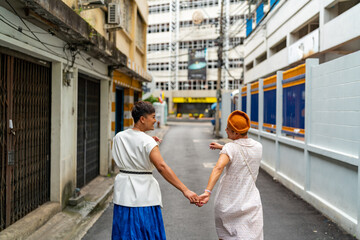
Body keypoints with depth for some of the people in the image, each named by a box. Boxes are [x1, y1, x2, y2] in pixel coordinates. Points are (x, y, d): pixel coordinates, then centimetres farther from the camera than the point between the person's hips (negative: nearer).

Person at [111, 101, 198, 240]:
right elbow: (162, 167, -25)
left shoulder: (118, 137, 3)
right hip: (143, 193, -6)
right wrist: (185, 190, -27)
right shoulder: (147, 141, -16)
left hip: (123, 192, 6)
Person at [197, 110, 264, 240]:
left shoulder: (230, 148, -14)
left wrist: (207, 192, -40)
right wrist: (222, 147, 22)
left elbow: (218, 168, -31)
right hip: (251, 203, 3)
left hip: (228, 203, -2)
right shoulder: (258, 147, 2)